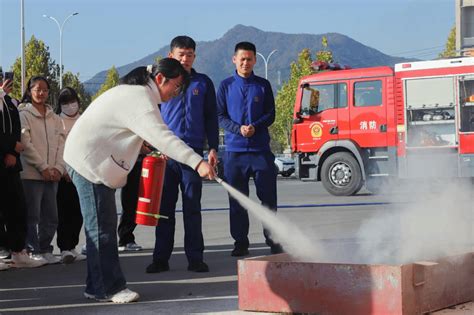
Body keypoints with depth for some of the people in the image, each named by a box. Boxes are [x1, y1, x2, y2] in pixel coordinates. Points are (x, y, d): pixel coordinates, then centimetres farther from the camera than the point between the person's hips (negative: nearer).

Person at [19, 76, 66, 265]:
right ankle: (34, 251, 5)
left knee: (51, 217, 8)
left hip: (52, 175, 5)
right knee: (33, 216, -3)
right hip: (31, 173, -5)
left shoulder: (55, 118, 15)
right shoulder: (24, 114, -1)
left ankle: (45, 250, 18)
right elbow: (26, 144, -9)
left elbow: (61, 144, 10)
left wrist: (58, 168, -5)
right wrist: (43, 168, -13)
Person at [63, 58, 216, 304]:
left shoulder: (134, 91, 14)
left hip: (94, 161, 11)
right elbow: (162, 136, -34)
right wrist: (197, 163, -41)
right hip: (89, 161, -11)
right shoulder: (140, 99, -21)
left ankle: (97, 286, 18)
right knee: (101, 227, -8)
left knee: (103, 225, 12)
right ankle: (108, 288, -4)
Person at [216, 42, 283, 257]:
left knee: (268, 197, 1)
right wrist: (238, 128, -14)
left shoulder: (263, 85, 8)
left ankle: (273, 240, 11)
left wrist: (255, 127, -13)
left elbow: (270, 115, 5)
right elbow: (220, 116, 4)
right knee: (237, 200, 4)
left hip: (261, 149, 0)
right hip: (234, 150, 0)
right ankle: (240, 242, 13)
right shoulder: (226, 86, 7)